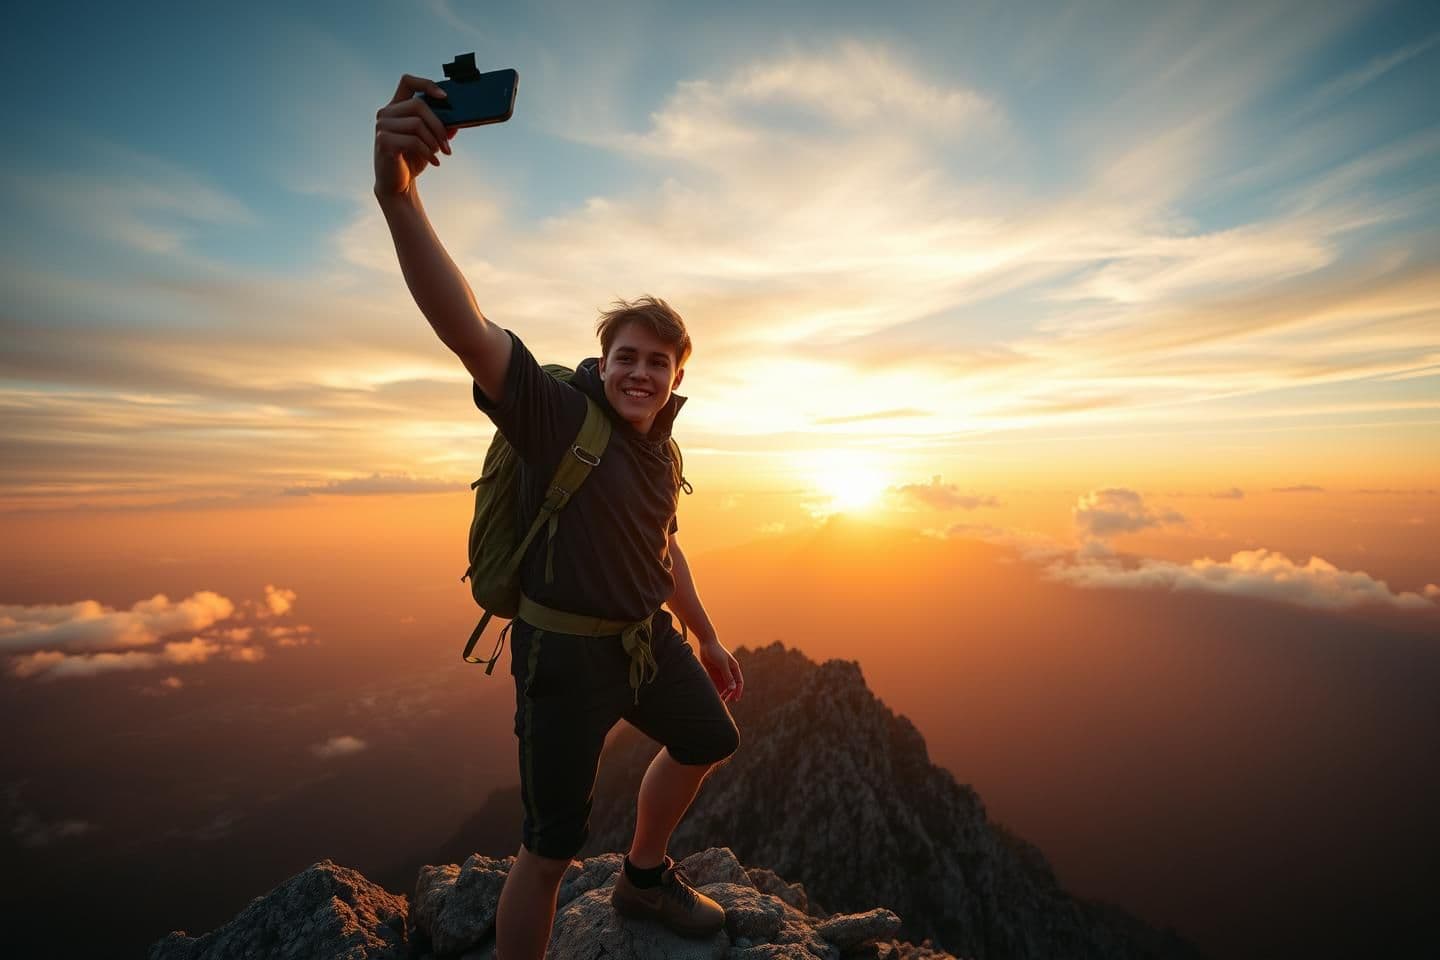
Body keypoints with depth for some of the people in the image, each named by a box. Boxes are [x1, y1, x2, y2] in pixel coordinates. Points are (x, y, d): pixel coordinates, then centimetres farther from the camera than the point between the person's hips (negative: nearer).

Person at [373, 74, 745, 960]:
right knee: (552, 848, 5)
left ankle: (644, 877, 49)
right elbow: (466, 330, -37)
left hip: (648, 635, 8)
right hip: (566, 651, -8)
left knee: (707, 743, 25)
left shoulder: (660, 451, 3)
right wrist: (399, 193, -52)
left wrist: (709, 638, 20)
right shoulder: (558, 414, -19)